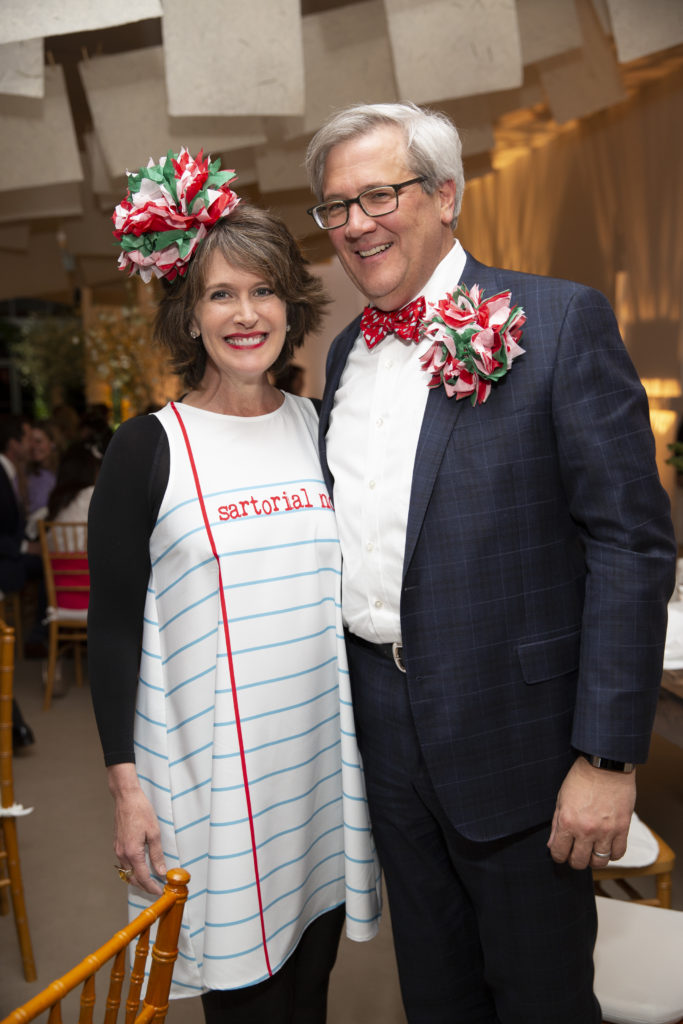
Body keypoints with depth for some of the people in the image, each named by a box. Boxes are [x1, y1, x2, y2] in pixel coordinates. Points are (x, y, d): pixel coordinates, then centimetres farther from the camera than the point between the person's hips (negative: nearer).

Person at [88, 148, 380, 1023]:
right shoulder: (148, 448, -6)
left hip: (324, 754, 4)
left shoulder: (320, 427, 5)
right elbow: (113, 628, -5)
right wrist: (126, 787, -9)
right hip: (210, 770, -3)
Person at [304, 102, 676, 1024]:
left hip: (514, 733, -5)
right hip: (384, 732, 6)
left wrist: (609, 753, -17)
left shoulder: (561, 322, -10)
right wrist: (345, 702, 12)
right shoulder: (346, 351, 9)